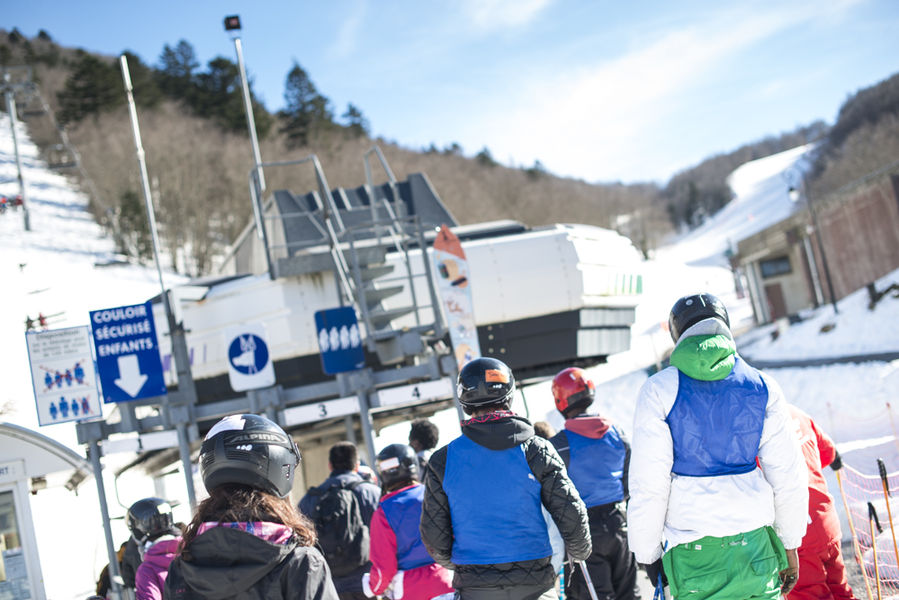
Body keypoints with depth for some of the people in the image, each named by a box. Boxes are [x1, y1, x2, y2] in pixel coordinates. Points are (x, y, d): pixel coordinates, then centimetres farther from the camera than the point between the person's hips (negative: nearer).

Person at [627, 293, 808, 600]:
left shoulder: (660, 390, -4)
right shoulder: (762, 387, 2)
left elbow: (648, 485, -7)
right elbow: (788, 477, 4)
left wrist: (647, 552, 3)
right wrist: (790, 544, 15)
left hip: (693, 555, -1)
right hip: (754, 546, 2)